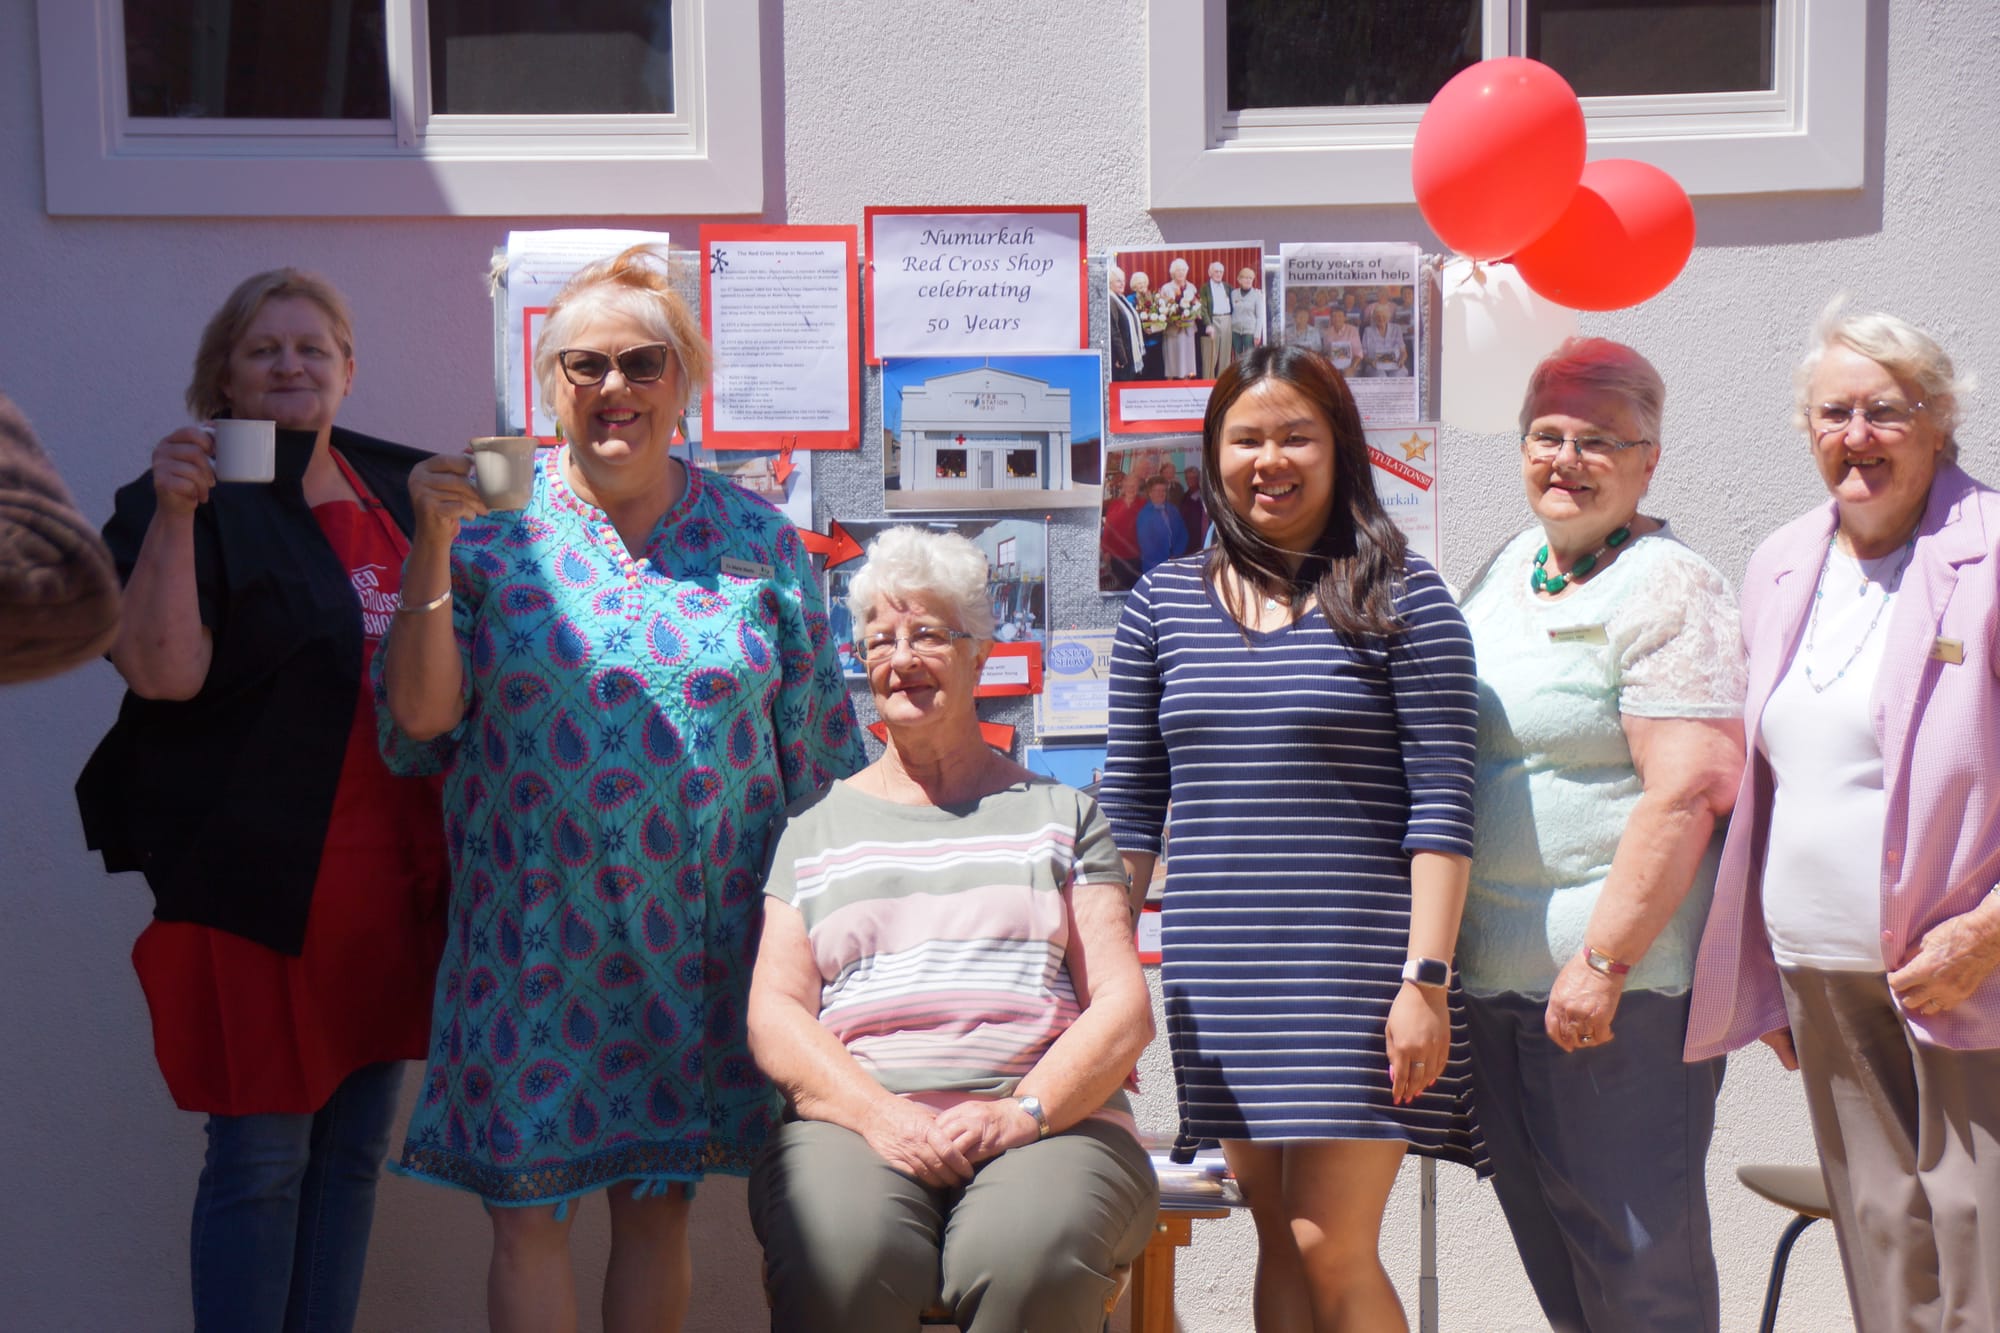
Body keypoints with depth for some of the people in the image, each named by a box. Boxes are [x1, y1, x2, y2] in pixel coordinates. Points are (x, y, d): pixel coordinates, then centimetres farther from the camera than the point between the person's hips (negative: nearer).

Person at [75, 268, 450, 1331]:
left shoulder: (399, 486, 12)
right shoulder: (190, 502, -4)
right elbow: (162, 673, -19)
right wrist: (174, 515, -25)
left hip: (390, 875, 6)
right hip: (258, 881, -5)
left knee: (356, 1146, 12)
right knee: (260, 1157, -2)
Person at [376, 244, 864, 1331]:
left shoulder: (758, 540, 5)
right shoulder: (491, 527, 1)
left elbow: (818, 751, 8)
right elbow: (418, 718, -6)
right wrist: (432, 548, -15)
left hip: (698, 937, 1)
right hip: (535, 934, -1)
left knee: (659, 1200, 10)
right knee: (525, 1204, 1)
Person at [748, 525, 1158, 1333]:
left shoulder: (1061, 815, 18)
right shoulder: (819, 825, 20)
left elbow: (1124, 1007, 8)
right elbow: (774, 1011, 9)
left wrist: (1024, 1112, -11)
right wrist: (881, 1115, -11)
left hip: (1051, 1125, 0)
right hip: (853, 1125, 1)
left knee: (1029, 1261, -36)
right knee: (843, 1263, -35)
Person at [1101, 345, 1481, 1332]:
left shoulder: (1399, 596, -2)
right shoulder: (1163, 602, 9)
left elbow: (1442, 803, -7)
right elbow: (1130, 807, 12)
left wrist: (1427, 977, -13)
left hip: (1355, 959, -4)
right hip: (1216, 972, 4)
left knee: (1331, 1244, -7)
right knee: (1278, 1240, 10)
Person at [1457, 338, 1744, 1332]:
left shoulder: (1665, 590, -12)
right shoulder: (1511, 567, 14)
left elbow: (1691, 790, -21)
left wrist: (1604, 961, -23)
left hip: (1618, 975, -8)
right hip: (1492, 971, 8)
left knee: (1634, 1250, 0)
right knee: (1544, 1243, 16)